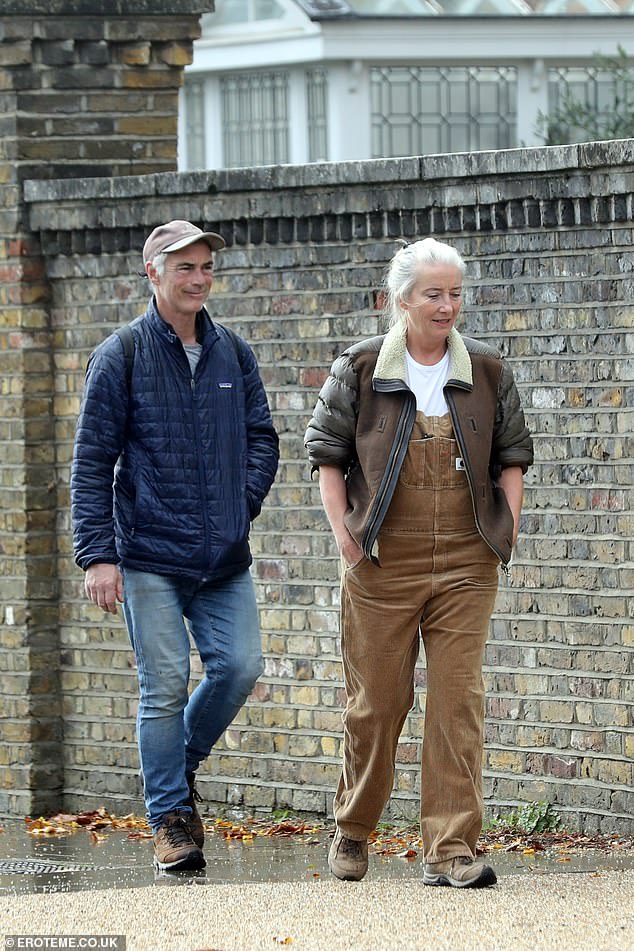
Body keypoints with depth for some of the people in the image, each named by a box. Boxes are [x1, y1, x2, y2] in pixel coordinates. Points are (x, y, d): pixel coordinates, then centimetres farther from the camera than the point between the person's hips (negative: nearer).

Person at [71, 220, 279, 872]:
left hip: (225, 559, 4)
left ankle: (181, 764, 22)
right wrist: (97, 552, -10)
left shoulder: (232, 353, 10)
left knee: (239, 664, -5)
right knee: (165, 685, -5)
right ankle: (171, 818, 5)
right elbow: (92, 461, -3)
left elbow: (261, 437, 17)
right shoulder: (122, 356, -2)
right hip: (149, 555, -4)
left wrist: (242, 505, 1)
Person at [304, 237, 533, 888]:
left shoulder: (487, 372, 7)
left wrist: (508, 525, 3)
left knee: (458, 699, -6)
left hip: (466, 564, 1)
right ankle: (352, 831, 26)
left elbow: (512, 455, 15)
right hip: (382, 563, -1)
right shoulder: (360, 370, 1)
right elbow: (326, 453, 6)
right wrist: (344, 533, -3)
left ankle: (450, 849, -5)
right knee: (375, 702, 5)